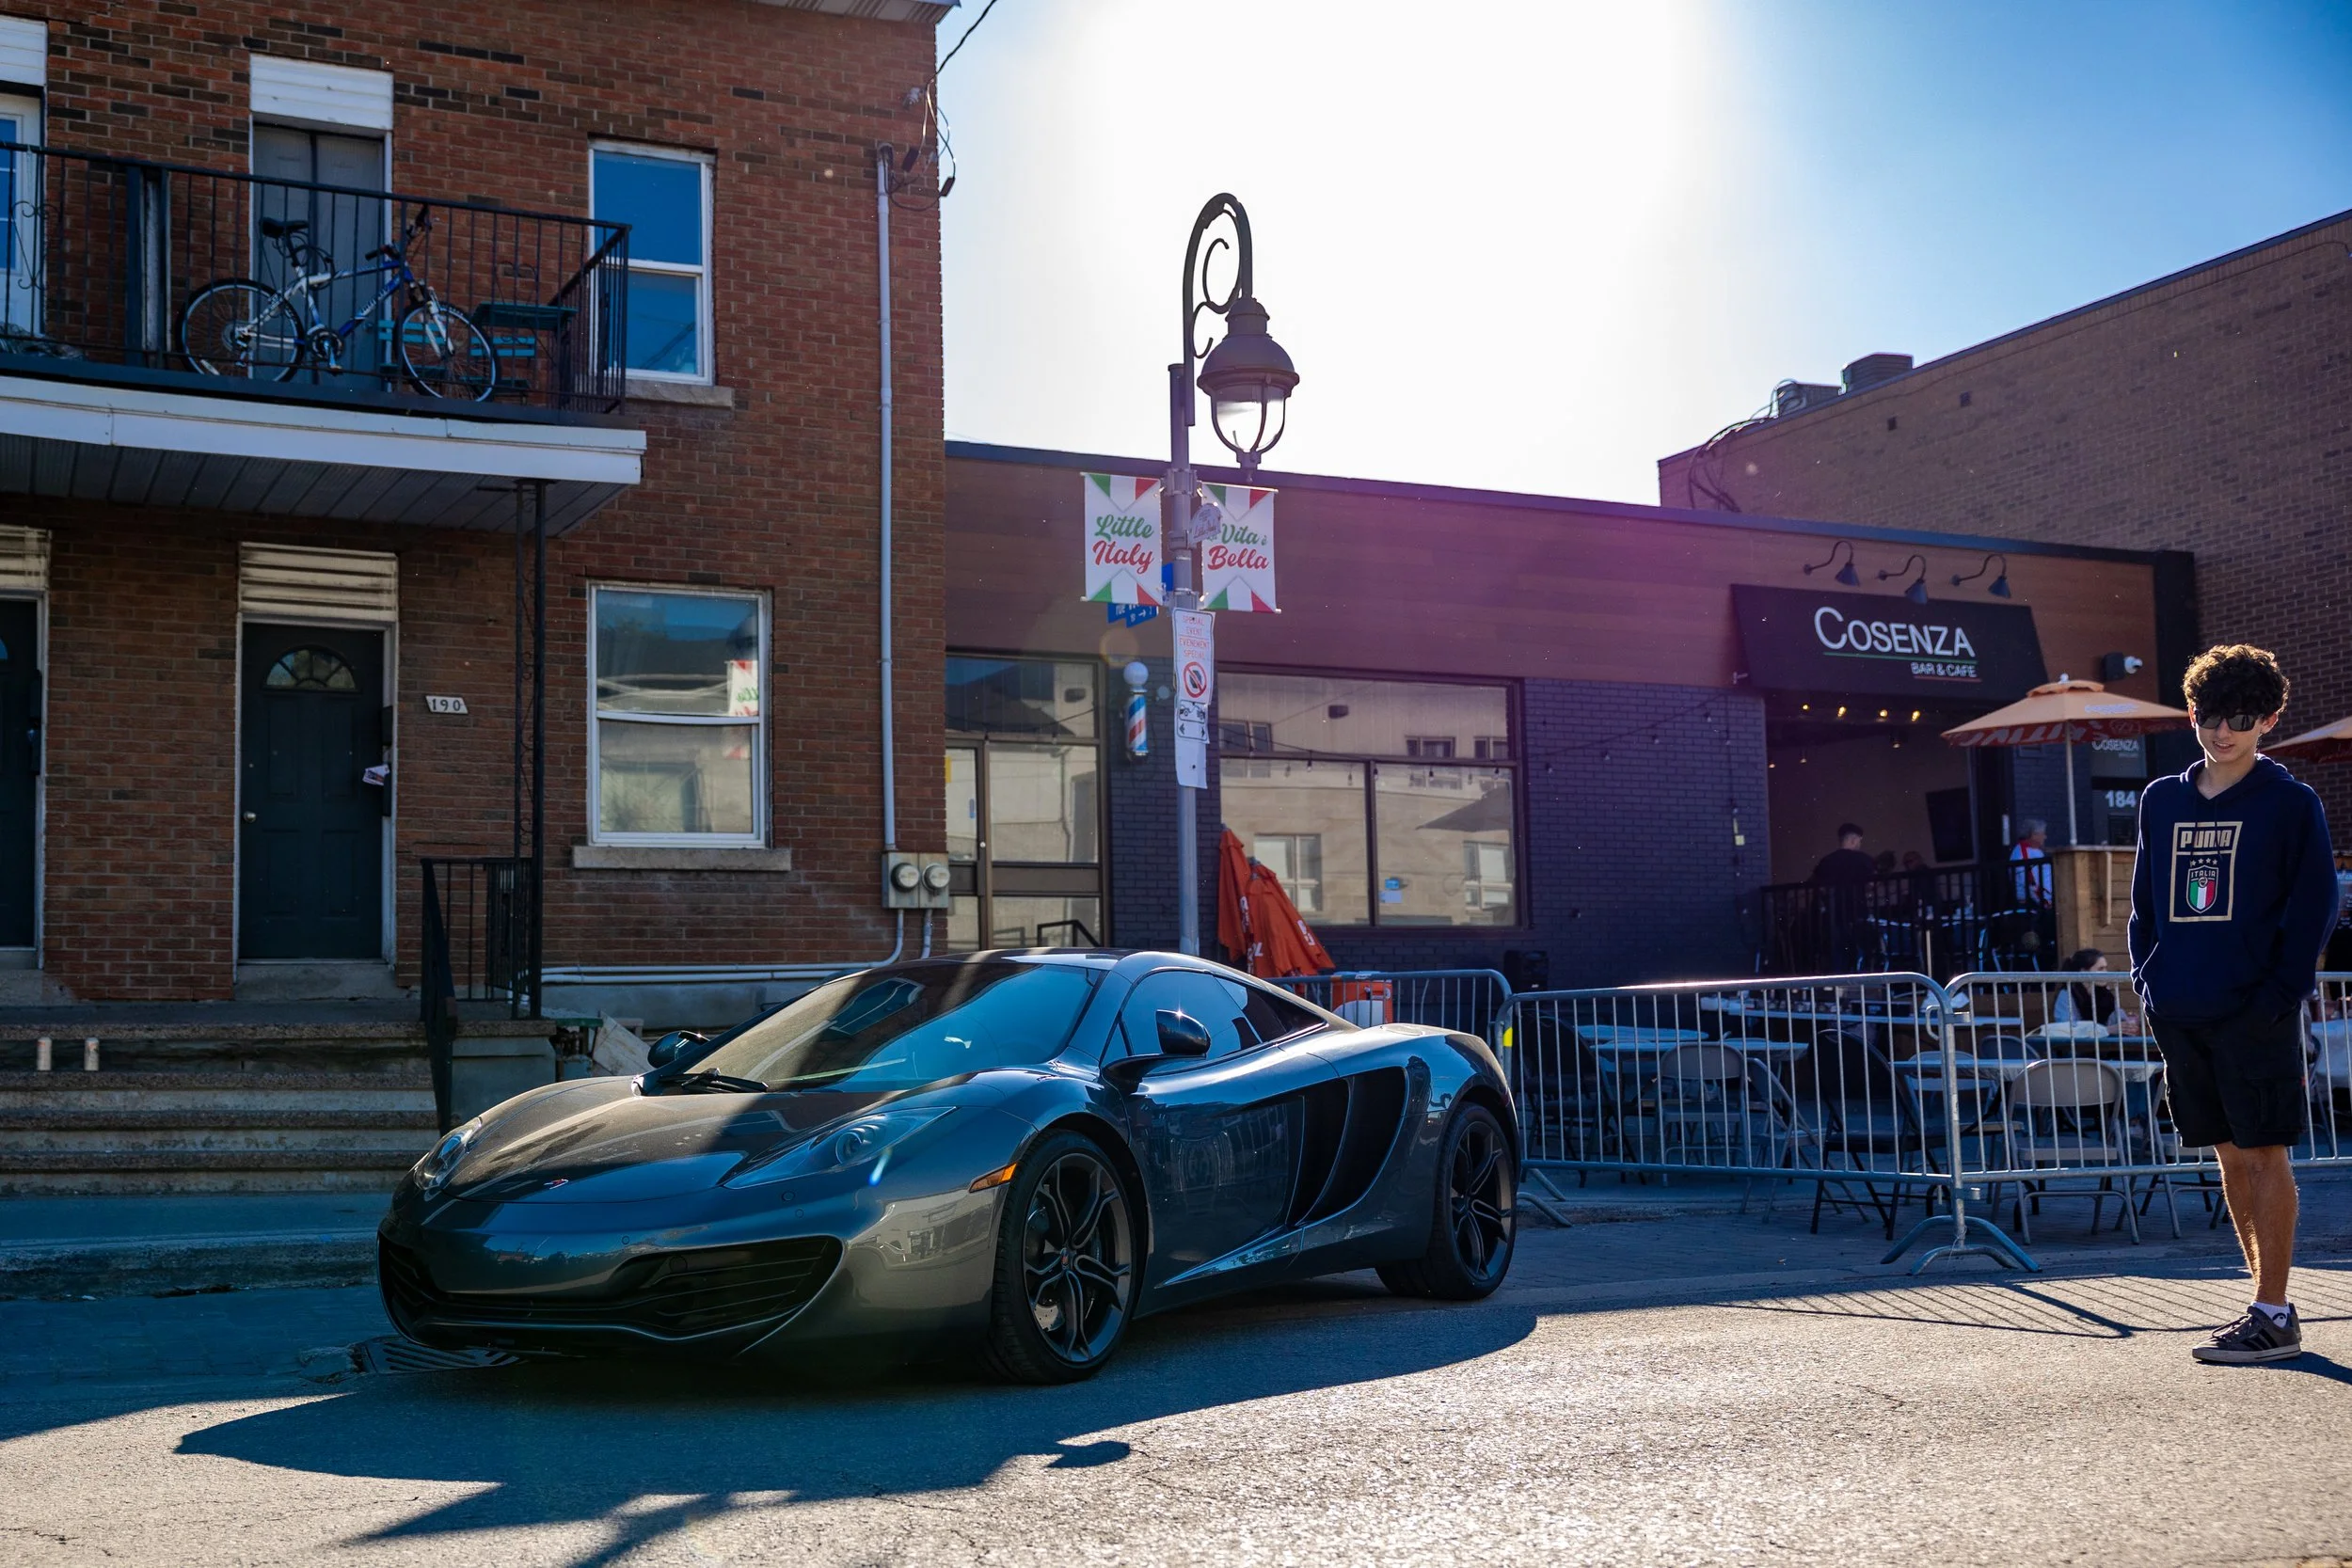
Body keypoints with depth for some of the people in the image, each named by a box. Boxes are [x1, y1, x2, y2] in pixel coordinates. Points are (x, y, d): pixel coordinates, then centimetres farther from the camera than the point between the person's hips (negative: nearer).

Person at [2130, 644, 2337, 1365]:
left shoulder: (2291, 804, -2)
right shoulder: (2162, 800, 12)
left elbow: (2314, 906, -5)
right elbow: (2144, 899, 17)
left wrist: (2279, 993, -12)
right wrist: (2148, 979, 7)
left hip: (2254, 1012, -5)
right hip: (2182, 1014, 5)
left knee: (2262, 1153, -3)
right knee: (2230, 1156, 11)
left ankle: (2273, 1316, 2)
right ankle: (2268, 1297, 22)